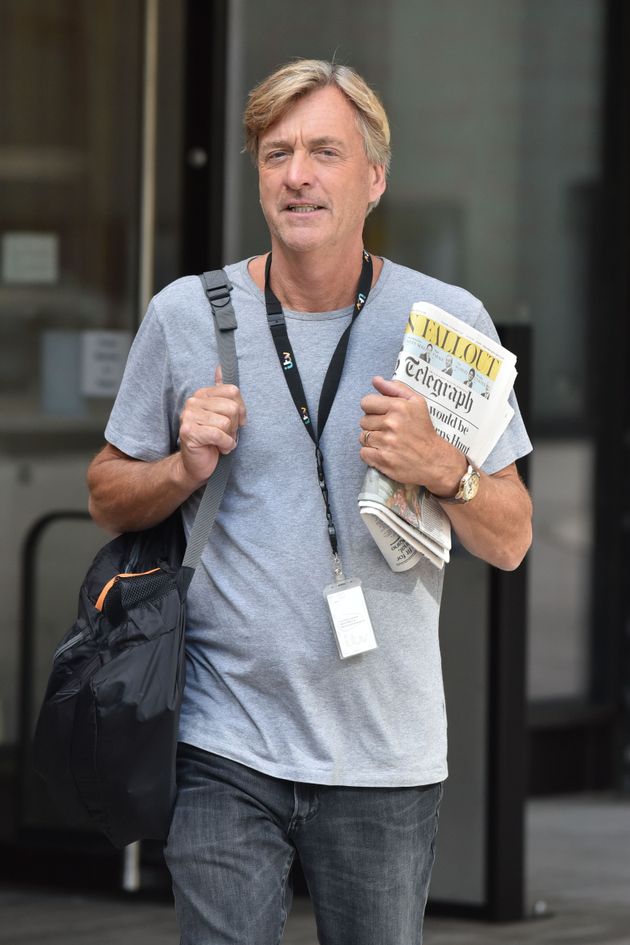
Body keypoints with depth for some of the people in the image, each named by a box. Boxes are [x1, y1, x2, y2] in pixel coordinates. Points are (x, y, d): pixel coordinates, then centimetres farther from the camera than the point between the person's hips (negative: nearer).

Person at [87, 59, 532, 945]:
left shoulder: (447, 321, 0)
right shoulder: (187, 316, 2)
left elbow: (510, 541, 2)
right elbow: (108, 498, 13)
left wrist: (441, 467, -18)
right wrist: (185, 470, -8)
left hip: (387, 760, 0)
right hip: (224, 750, 0)